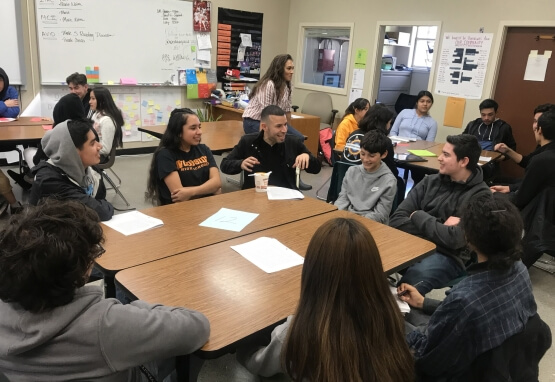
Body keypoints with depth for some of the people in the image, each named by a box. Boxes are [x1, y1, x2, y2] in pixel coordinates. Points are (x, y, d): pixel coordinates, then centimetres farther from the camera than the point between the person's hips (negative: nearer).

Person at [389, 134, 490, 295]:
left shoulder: (480, 196, -4)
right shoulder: (430, 181, 9)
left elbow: (454, 239, -17)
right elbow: (396, 220, 1)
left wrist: (418, 216, -5)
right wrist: (439, 226, -10)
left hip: (449, 257, -4)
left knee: (412, 278, -36)